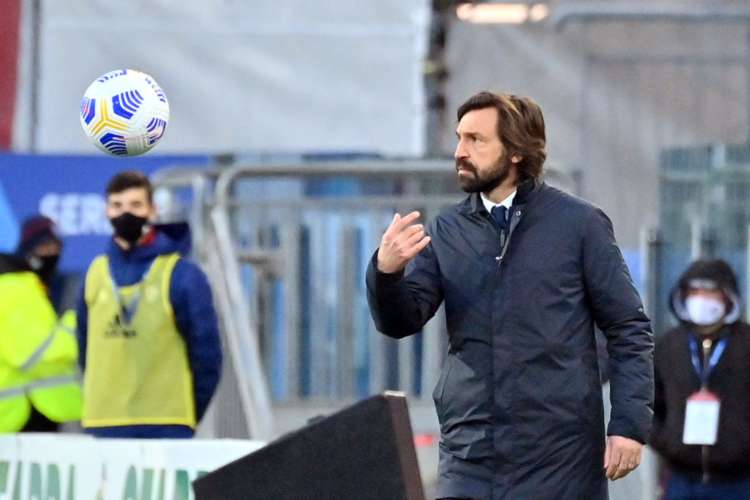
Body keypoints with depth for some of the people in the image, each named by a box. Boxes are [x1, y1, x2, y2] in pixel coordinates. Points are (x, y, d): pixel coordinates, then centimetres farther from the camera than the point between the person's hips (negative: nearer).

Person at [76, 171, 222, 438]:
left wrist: (189, 415, 2)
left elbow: (206, 350, 0)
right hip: (103, 425, 4)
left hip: (166, 427, -4)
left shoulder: (183, 275, -2)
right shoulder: (96, 273, 12)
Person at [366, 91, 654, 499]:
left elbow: (629, 330, 0)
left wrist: (629, 425, -8)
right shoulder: (446, 232, 8)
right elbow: (401, 321, 3)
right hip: (470, 449, 3)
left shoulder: (578, 224, 0)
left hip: (559, 451, -2)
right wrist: (386, 271, -19)